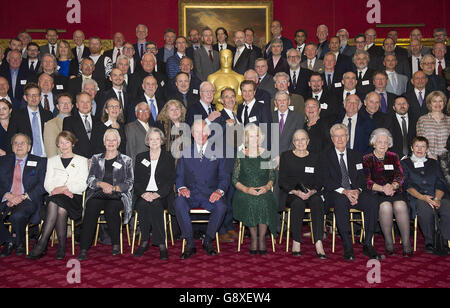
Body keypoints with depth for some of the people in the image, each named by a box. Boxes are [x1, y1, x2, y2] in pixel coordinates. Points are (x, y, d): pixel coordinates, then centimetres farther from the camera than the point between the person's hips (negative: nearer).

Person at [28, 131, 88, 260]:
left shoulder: (82, 160, 17)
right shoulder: (52, 161, 25)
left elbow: (83, 185, 3)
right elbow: (47, 184, 12)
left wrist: (65, 188, -11)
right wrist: (55, 190, -9)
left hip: (74, 197, -2)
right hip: (55, 197, 2)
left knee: (55, 202, -35)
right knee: (60, 209, -35)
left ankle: (42, 243, -33)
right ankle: (61, 246, -30)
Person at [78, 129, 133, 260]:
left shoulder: (126, 160, 15)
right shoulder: (96, 158, 21)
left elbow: (129, 184, 6)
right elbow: (90, 180, 10)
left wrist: (113, 188, -10)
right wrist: (102, 184, -11)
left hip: (118, 195, -1)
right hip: (98, 194, 2)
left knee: (111, 208, -34)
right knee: (91, 207, -31)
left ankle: (116, 244, -18)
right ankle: (84, 249, -30)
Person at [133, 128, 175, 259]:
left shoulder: (168, 158, 11)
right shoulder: (140, 157, 17)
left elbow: (170, 180, 1)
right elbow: (136, 180, 9)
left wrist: (157, 194, -16)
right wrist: (143, 193, -12)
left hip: (162, 196, -2)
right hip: (143, 195, 2)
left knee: (154, 205, -34)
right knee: (142, 205, -31)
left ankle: (145, 242, -26)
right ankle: (161, 244, -25)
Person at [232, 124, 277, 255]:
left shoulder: (266, 154, 10)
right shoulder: (241, 155, 6)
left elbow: (272, 177, 11)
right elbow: (235, 179, 4)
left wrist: (267, 187, -11)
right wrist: (246, 189, -13)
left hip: (264, 191, 0)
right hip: (245, 192, 0)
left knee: (264, 202, -32)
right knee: (249, 203, -32)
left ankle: (262, 238, -14)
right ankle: (253, 238, -13)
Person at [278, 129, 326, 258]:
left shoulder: (314, 158, 15)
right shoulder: (286, 156, 9)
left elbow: (319, 182, 9)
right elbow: (282, 181, 2)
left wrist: (312, 191, -14)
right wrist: (296, 192, -15)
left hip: (311, 193, 2)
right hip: (291, 194, -1)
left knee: (317, 201, -33)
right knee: (298, 202, -35)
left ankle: (318, 243, -38)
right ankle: (296, 242, -26)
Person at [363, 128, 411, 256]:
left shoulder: (393, 157, 17)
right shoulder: (367, 159, 9)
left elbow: (399, 177, 6)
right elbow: (367, 181, -3)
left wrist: (392, 186, -17)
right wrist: (382, 188, -20)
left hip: (394, 191, 2)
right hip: (376, 193, -2)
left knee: (400, 206, -31)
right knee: (385, 206, -33)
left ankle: (406, 243, -23)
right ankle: (388, 242, -19)